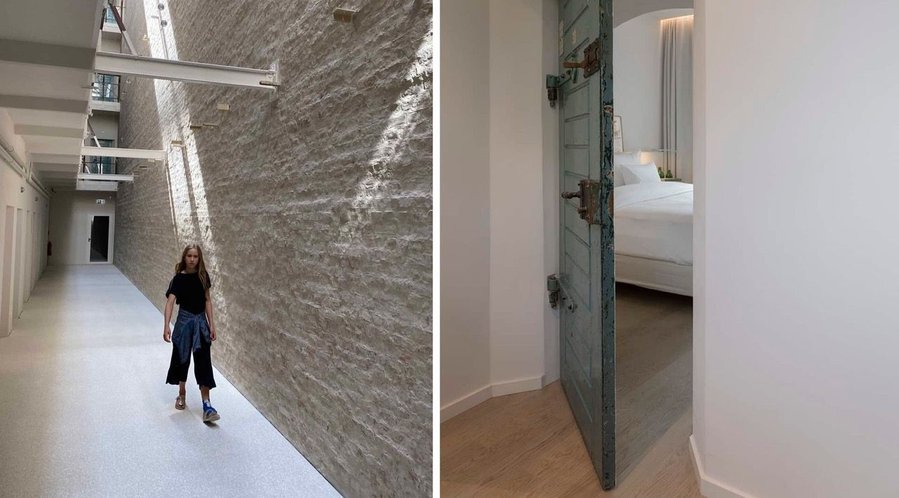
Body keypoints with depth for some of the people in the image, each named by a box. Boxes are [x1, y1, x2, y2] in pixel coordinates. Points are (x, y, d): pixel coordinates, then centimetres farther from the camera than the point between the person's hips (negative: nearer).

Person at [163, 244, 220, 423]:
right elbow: (170, 302, -18)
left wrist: (211, 324, 1)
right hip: (185, 320, -1)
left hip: (201, 321, 2)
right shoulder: (179, 278, -9)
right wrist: (166, 326, -29)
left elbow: (207, 300, 4)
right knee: (182, 358, 11)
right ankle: (181, 394, 35)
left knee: (203, 362, -4)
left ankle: (207, 406, -7)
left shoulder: (203, 276, 0)